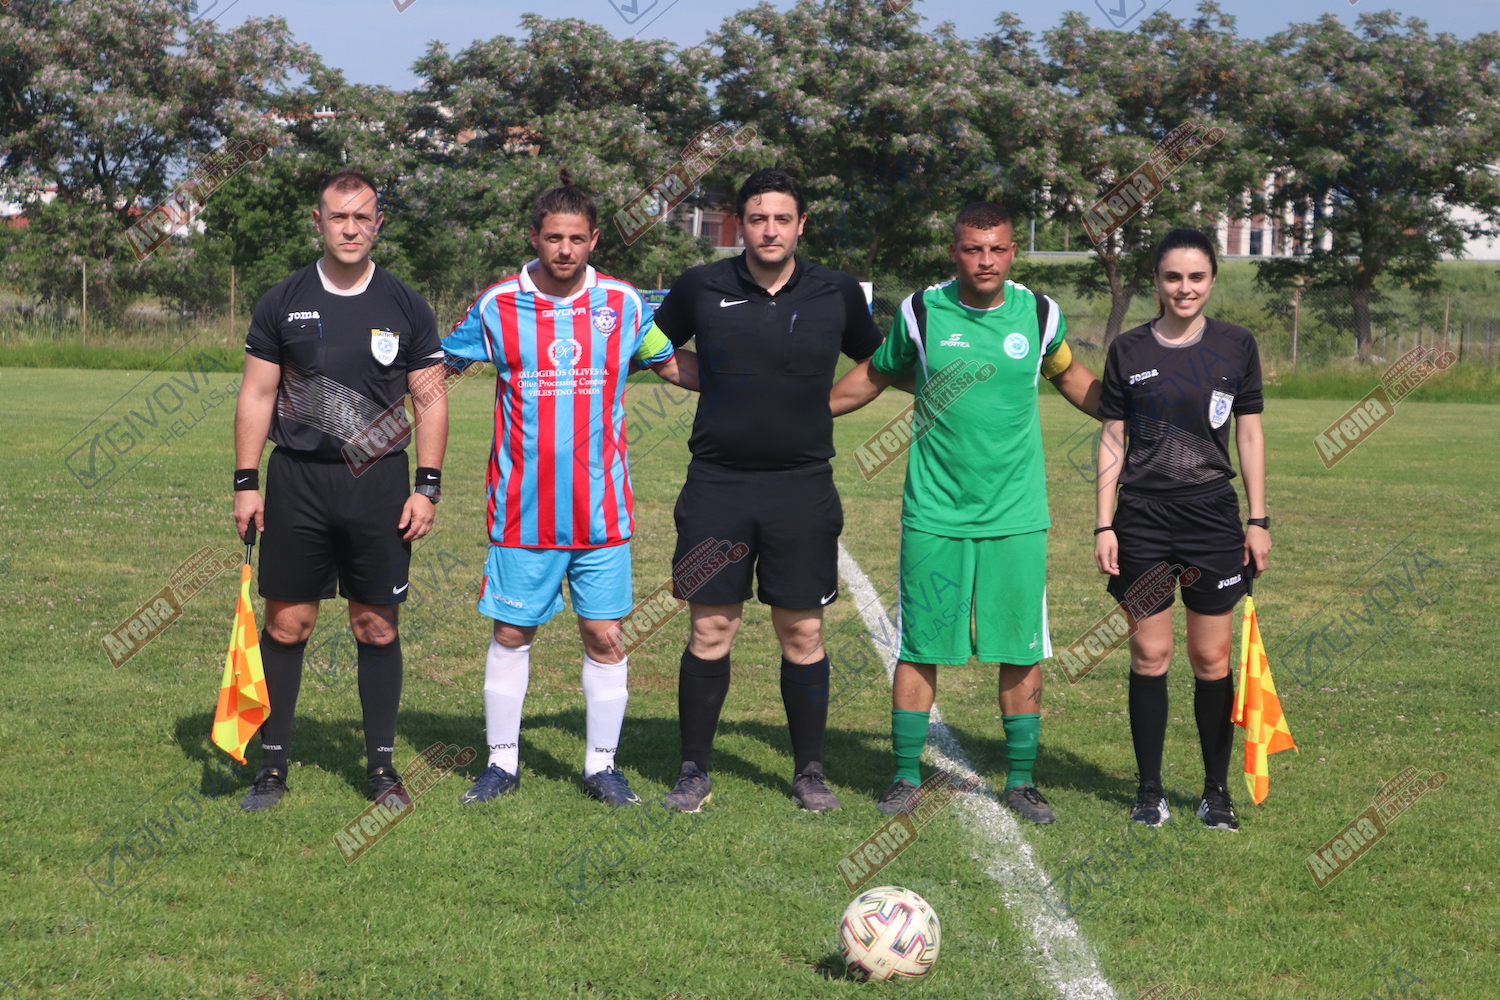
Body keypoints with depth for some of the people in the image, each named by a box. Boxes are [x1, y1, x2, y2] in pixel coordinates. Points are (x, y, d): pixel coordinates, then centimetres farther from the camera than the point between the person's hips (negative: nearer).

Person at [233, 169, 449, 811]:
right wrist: (246, 483, 1)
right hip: (296, 477, 0)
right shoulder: (283, 303, 5)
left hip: (379, 481, 0)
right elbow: (256, 395, 7)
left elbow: (430, 400, 6)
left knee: (377, 626, 3)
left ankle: (381, 763, 13)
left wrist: (427, 487, -1)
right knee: (287, 621, 1)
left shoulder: (405, 307, 5)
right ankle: (272, 764, 10)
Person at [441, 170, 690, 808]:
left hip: (600, 510, 1)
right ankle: (503, 762, 19)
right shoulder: (497, 305, 0)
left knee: (604, 637, 3)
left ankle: (601, 766, 16)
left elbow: (675, 366, 17)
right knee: (510, 634, 6)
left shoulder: (623, 304, 3)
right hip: (521, 510, -1)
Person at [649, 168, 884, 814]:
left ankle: (809, 772, 16)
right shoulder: (701, 289, 0)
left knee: (803, 635, 4)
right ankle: (695, 771, 13)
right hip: (718, 486, 0)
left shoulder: (838, 294, 2)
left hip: (803, 486, 0)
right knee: (710, 633, 2)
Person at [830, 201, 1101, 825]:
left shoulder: (1039, 315, 2)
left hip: (1016, 516, 1)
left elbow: (1070, 377, 22)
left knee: (1023, 652, 3)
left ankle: (1020, 781, 15)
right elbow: (874, 377, 15)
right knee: (919, 649, 2)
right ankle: (905, 777, 14)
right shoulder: (921, 312, -2)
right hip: (934, 512, -1)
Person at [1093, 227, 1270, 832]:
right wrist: (1104, 525, 0)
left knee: (1212, 658, 3)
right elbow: (1112, 440, 5)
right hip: (1143, 519, 0)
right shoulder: (1129, 351, 2)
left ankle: (1216, 789, 15)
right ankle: (1150, 789, 13)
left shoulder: (1235, 346, 3)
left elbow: (1249, 436, 7)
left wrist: (1259, 521, 4)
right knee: (1150, 653, 2)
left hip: (1213, 516, 0)